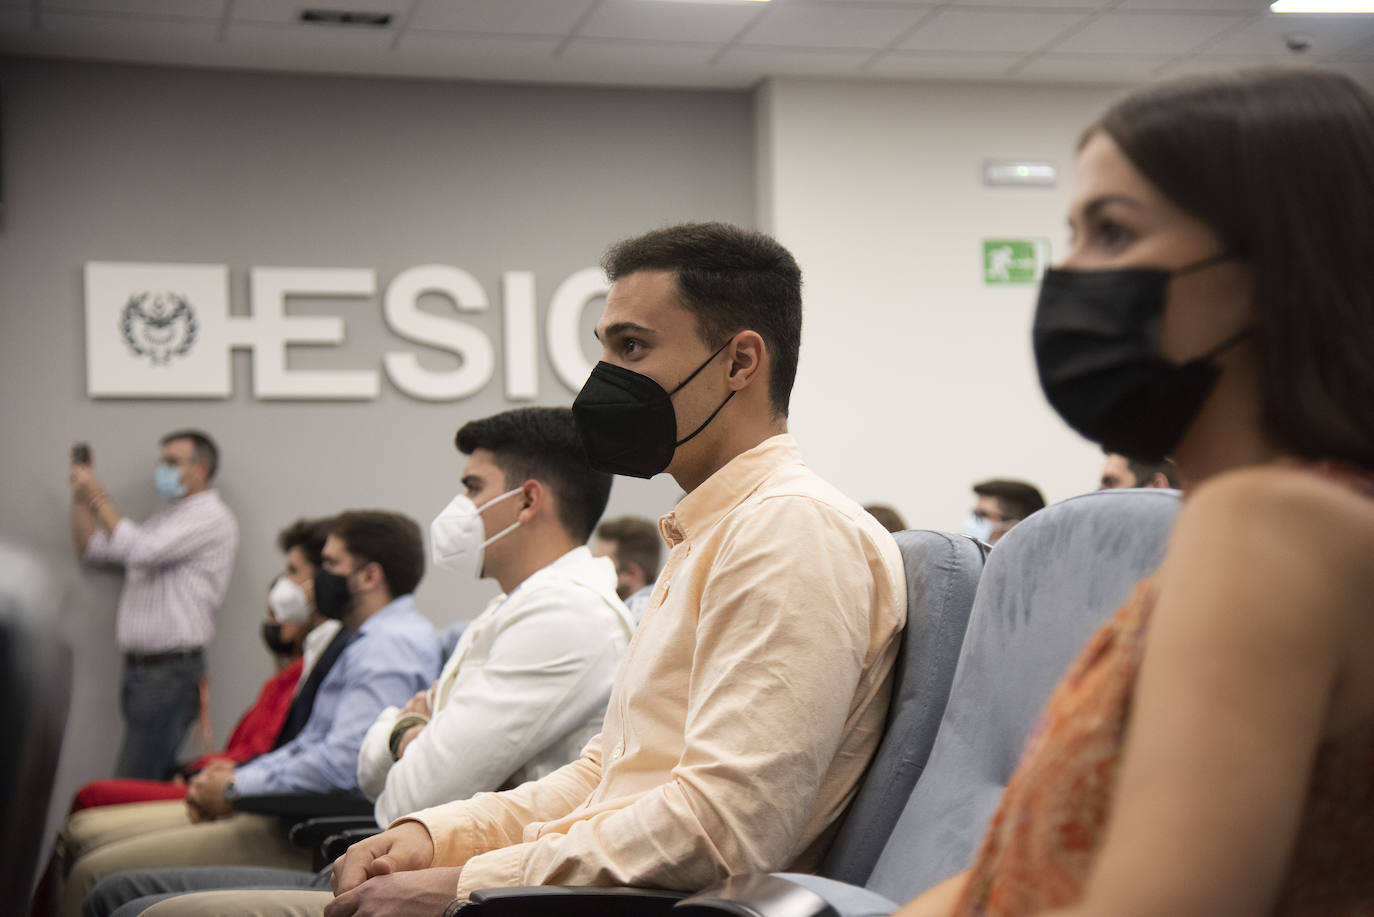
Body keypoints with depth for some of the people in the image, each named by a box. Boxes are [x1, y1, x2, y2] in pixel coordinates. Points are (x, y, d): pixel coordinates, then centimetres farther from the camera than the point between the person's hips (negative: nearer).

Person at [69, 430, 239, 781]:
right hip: (140, 668, 9)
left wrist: (98, 497, -10)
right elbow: (90, 548, 24)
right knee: (154, 783, 8)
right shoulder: (167, 518, 21)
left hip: (171, 671, -9)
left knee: (131, 787, -14)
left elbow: (140, 551, -19)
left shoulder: (210, 518, -8)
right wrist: (79, 495, 11)